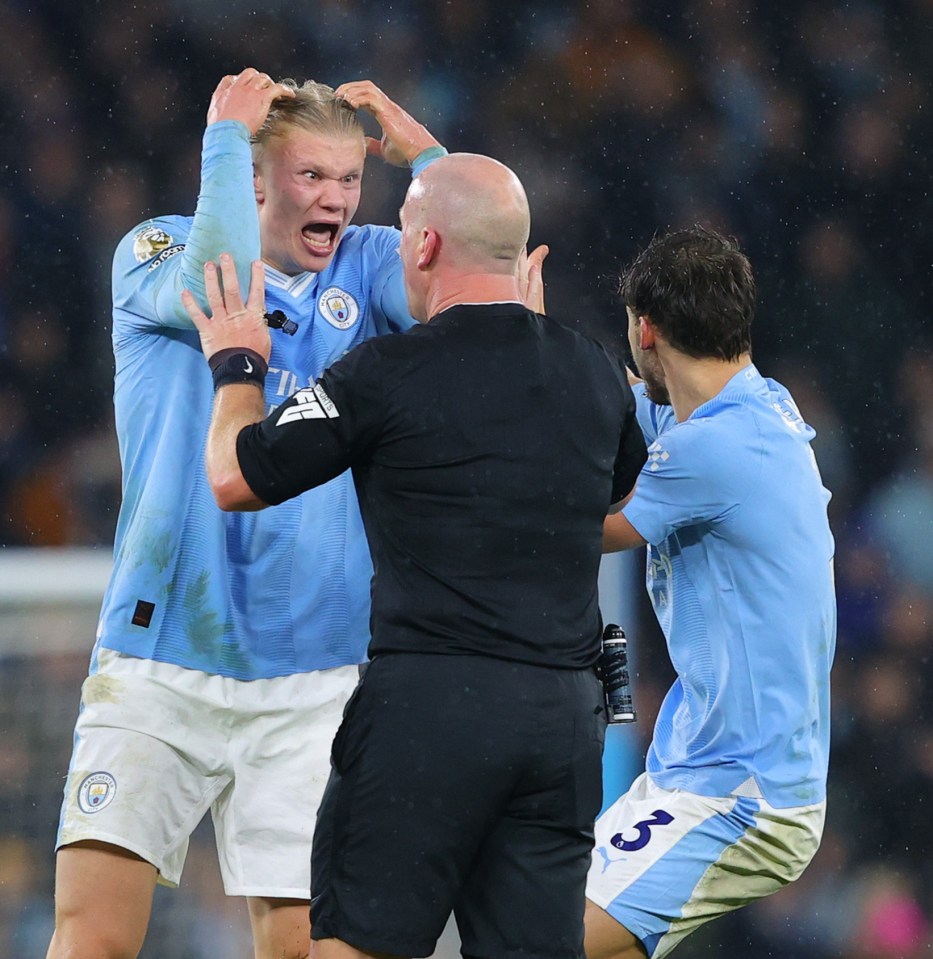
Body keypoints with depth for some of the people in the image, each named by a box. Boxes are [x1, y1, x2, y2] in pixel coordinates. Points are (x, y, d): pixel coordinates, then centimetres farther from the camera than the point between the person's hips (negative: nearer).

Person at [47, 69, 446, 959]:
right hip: (158, 665, -2)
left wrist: (422, 151, -5)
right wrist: (225, 134, -12)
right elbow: (217, 286, -21)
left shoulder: (367, 268, 9)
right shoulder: (154, 252, 2)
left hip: (312, 678, 2)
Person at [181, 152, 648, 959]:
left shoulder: (388, 373, -6)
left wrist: (236, 367, 22)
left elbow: (235, 480, 3)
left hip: (428, 708, -5)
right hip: (566, 715, 5)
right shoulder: (598, 373, 10)